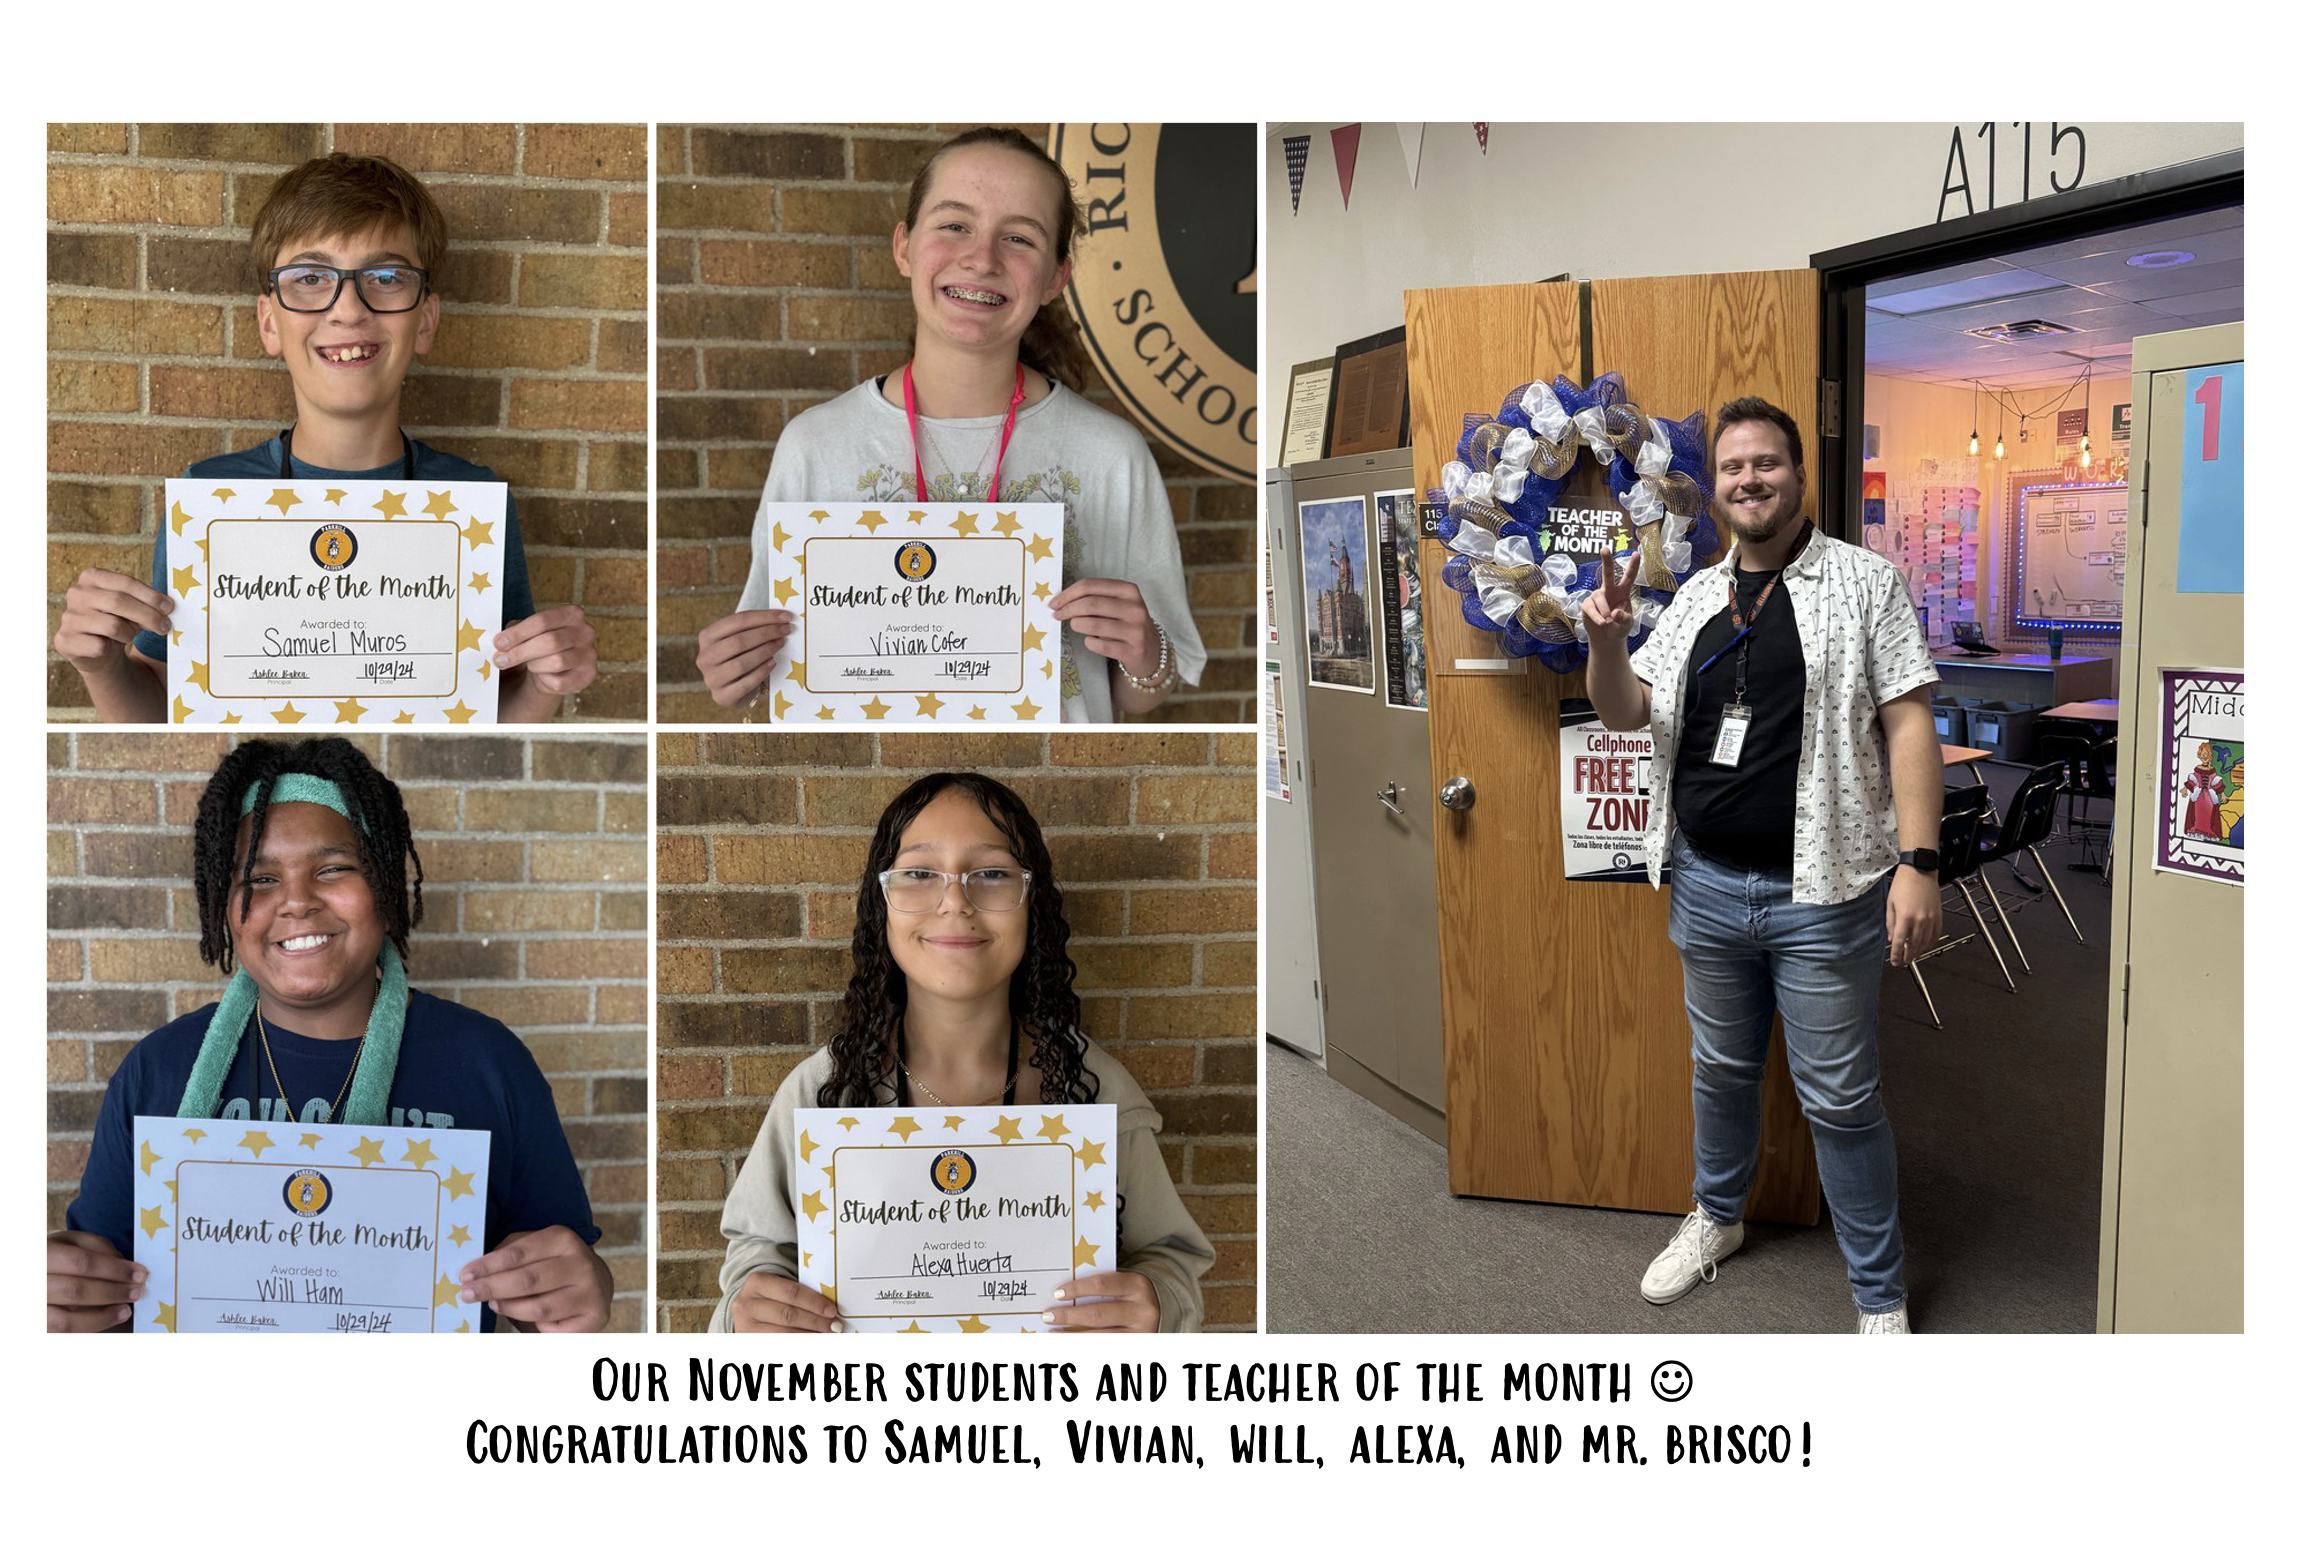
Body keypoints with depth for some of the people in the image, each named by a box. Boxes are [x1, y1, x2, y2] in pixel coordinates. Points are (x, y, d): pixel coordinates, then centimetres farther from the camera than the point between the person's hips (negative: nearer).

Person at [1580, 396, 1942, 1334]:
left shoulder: (1865, 581, -4)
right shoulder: (1697, 598, 10)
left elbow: (1907, 723, -9)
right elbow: (1625, 712, 9)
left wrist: (1918, 862, -18)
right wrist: (1605, 641, -13)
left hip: (1820, 894, -5)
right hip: (1706, 886, 5)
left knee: (1840, 1099, 2)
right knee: (1721, 1069, 21)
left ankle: (1880, 1295, 17)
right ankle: (1716, 1217, 43)